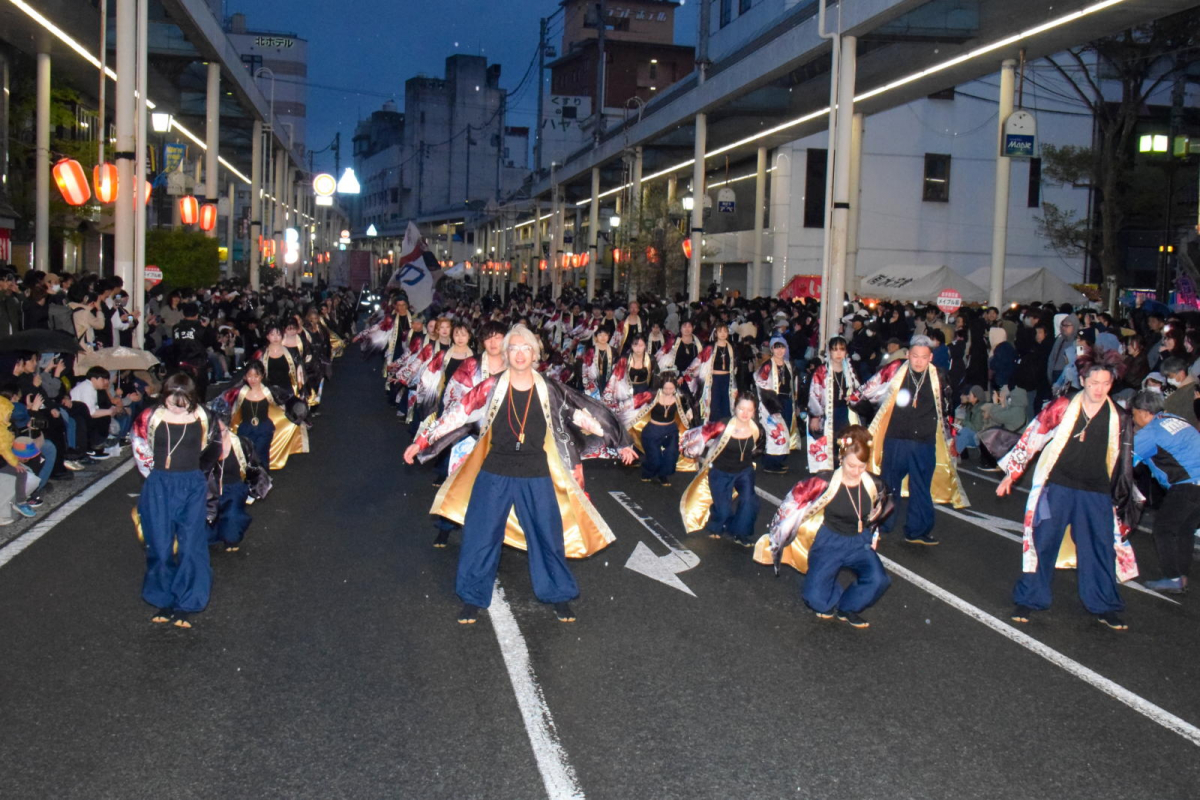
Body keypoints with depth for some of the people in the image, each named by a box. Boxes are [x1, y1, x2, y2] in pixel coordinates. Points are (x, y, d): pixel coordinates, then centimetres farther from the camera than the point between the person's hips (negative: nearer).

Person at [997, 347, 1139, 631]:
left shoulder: (1119, 419, 1)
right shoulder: (1061, 408, -6)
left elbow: (1124, 464, 11)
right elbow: (1031, 438, 1)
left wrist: (1124, 500, 15)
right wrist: (1011, 474, 3)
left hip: (1097, 494, 2)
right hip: (1057, 488, -2)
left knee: (1100, 548, 6)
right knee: (1043, 543, 2)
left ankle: (1105, 606, 22)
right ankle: (1029, 600, 15)